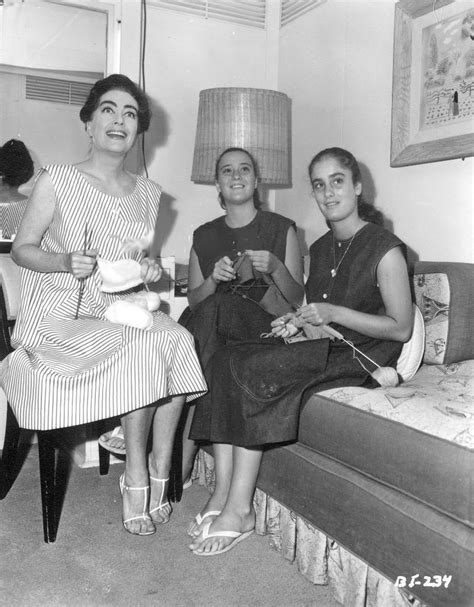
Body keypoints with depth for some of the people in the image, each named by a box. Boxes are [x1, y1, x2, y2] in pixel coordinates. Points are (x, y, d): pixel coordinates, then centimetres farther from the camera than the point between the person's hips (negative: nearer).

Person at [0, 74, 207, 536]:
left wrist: (149, 268, -1)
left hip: (123, 311, 5)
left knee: (175, 339, -26)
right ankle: (139, 474, -11)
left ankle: (158, 471, -14)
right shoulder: (57, 181, -3)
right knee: (146, 348, -29)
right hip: (61, 316, -4)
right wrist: (65, 263, -19)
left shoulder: (147, 193, 11)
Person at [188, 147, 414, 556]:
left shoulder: (385, 249, -7)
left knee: (245, 370, -26)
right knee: (225, 360, -18)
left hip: (360, 359, -7)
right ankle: (223, 495, -20)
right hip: (322, 350, 7)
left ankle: (238, 509, -18)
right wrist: (298, 323, 0)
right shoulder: (320, 248, 16)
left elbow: (401, 328, -9)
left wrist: (333, 313, -17)